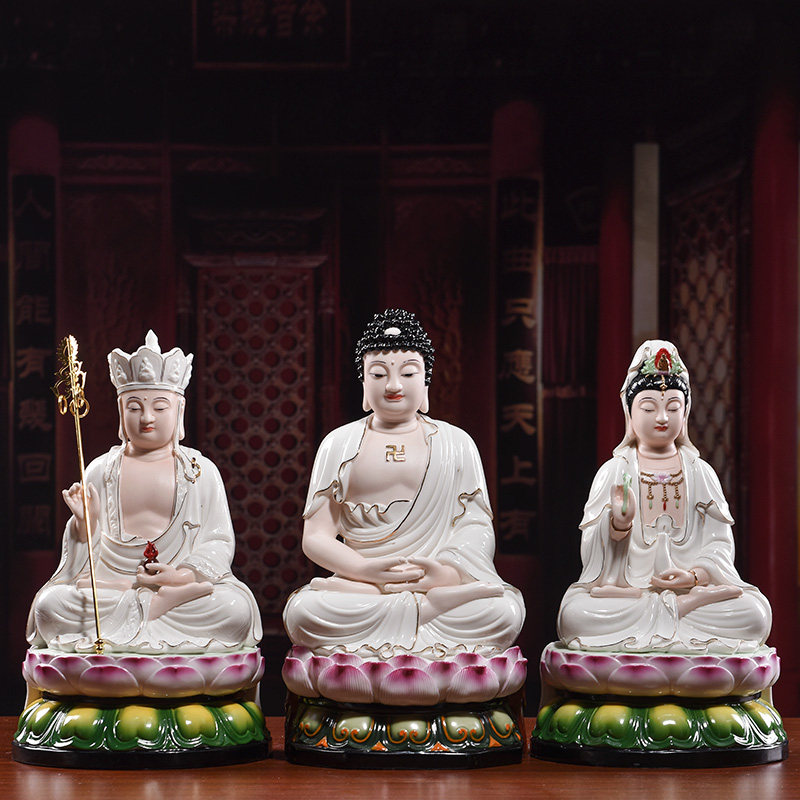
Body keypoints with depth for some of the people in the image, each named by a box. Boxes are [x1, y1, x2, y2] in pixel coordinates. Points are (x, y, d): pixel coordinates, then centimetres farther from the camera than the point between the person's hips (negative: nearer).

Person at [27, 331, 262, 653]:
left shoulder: (201, 471, 10)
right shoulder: (101, 471, 11)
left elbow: (218, 542, 4)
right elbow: (83, 559, 9)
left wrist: (182, 575, -15)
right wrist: (86, 521, -14)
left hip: (182, 580, 0)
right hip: (108, 584, 0)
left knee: (238, 608, -31)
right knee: (49, 606, -30)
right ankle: (163, 603, -26)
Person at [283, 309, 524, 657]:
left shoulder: (456, 443, 13)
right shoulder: (339, 445, 12)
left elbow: (477, 527, 4)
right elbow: (316, 537, 4)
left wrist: (449, 572, -19)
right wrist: (367, 570, -16)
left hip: (439, 579, 0)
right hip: (360, 581, 1)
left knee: (504, 613, -31)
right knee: (302, 612, -34)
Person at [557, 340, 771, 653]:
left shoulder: (701, 473, 13)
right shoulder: (614, 472, 8)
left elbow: (719, 544, 6)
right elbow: (594, 551, -2)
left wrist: (693, 575, -15)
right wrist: (619, 523, -24)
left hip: (692, 585, 1)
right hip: (626, 584, 0)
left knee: (755, 614, -27)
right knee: (574, 615, -34)